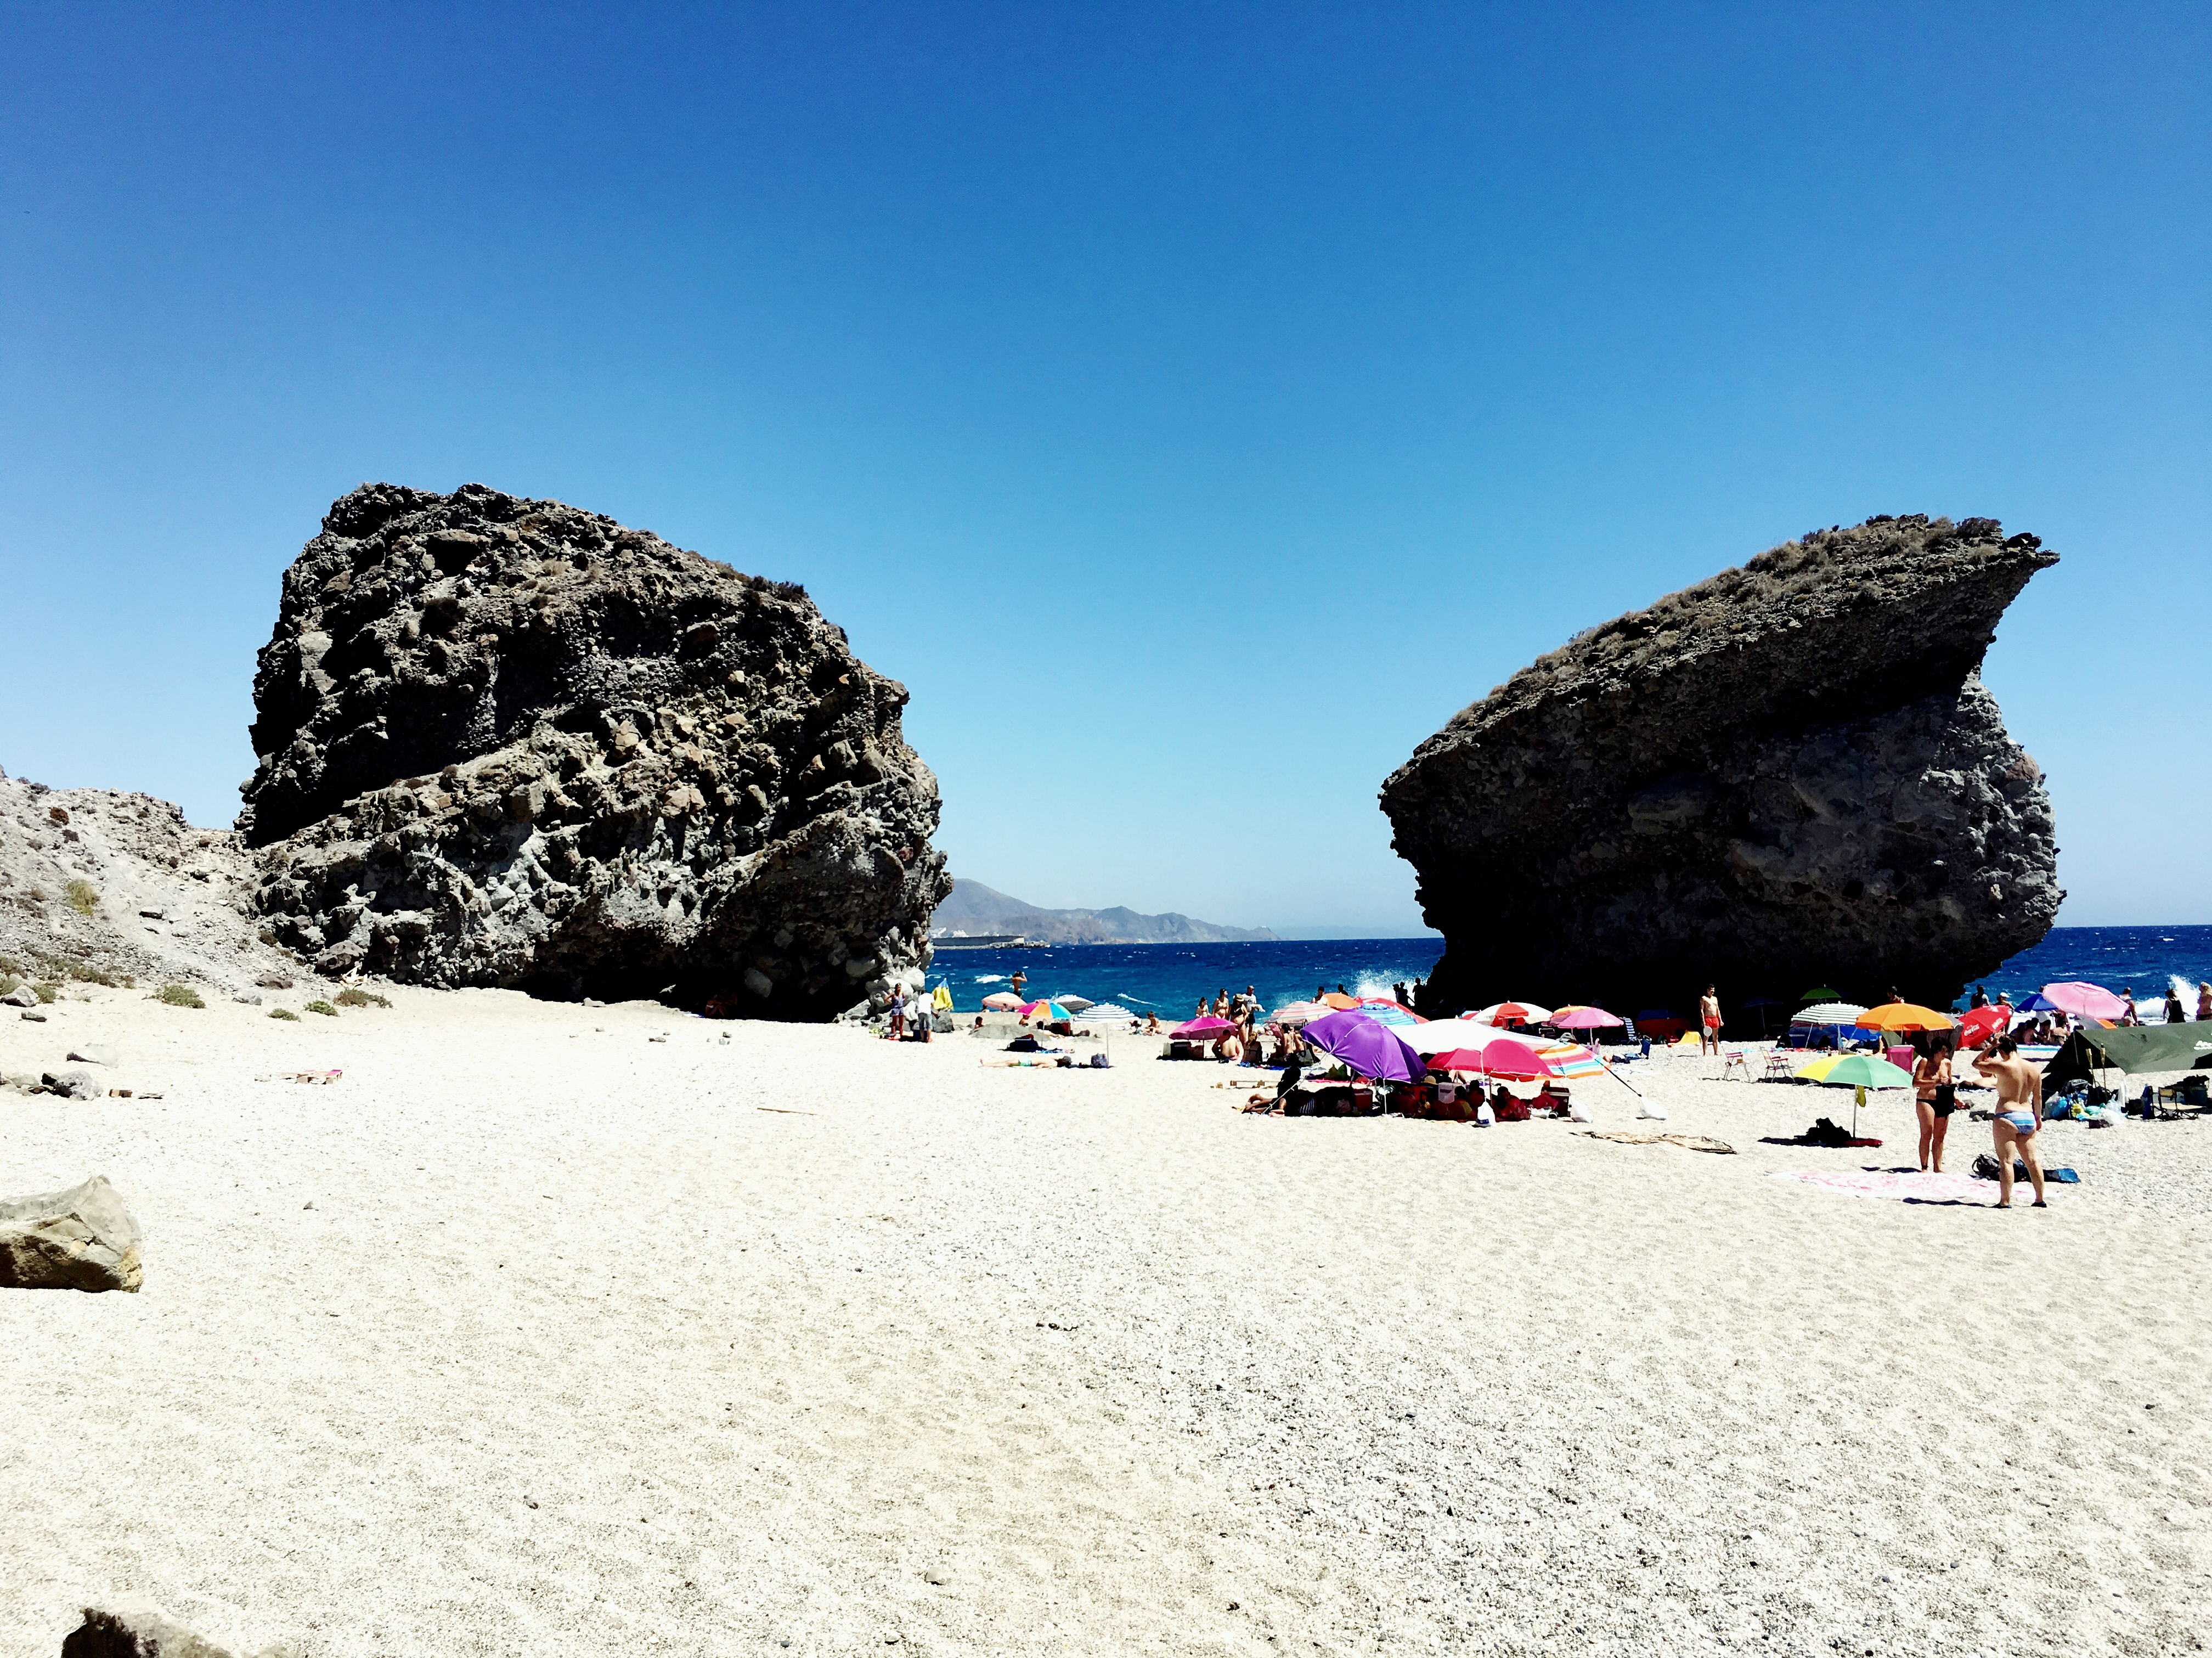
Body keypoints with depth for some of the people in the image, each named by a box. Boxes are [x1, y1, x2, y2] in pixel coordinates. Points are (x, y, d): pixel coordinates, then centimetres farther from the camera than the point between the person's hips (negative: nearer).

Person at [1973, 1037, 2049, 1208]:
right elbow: (2038, 1097, 15)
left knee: (2006, 1161, -4)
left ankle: (2005, 1201, -5)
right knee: (2032, 1160, 15)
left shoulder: (2003, 1067, -14)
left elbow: (1976, 1064, -3)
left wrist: (1991, 1047, 1)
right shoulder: (2034, 1069, 6)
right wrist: (2038, 1118, 26)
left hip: (2007, 1117, -7)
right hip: (2028, 1117, 7)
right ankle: (2040, 1199, 22)